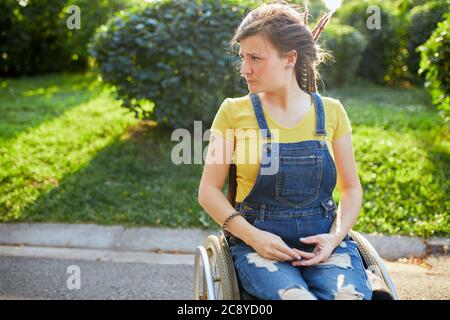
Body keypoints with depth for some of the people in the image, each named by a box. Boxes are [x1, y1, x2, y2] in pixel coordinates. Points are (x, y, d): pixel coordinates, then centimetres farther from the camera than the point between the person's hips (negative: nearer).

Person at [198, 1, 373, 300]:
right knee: (296, 294, -31)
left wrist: (335, 236, -7)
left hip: (323, 240, 2)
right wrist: (252, 236, -12)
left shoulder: (331, 111, 3)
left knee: (348, 294, -28)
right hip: (258, 241, -1)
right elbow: (209, 190, 2)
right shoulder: (234, 112, -1)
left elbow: (351, 189, 11)